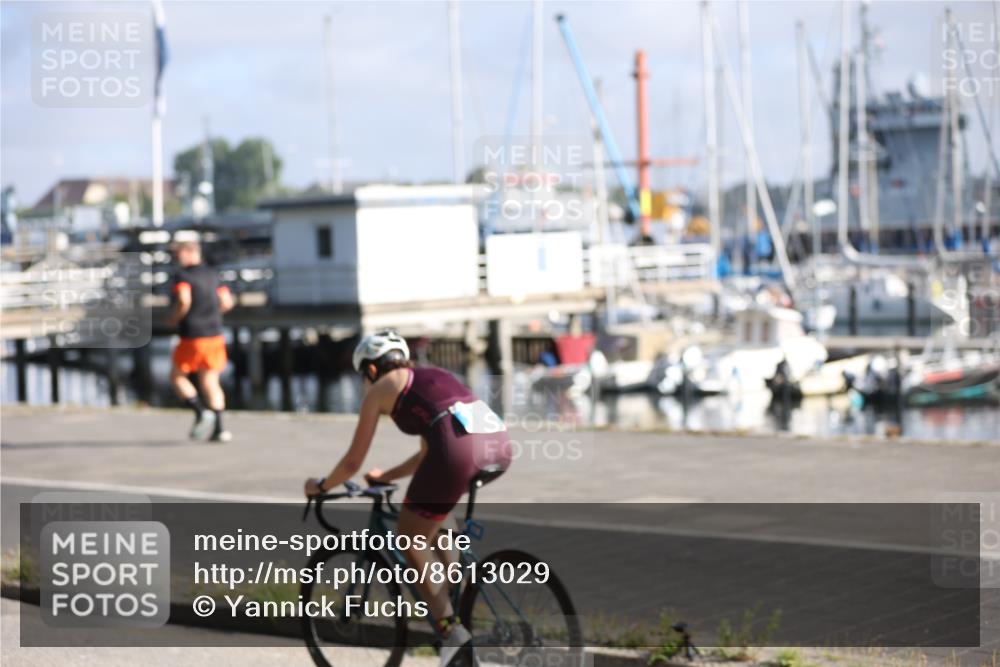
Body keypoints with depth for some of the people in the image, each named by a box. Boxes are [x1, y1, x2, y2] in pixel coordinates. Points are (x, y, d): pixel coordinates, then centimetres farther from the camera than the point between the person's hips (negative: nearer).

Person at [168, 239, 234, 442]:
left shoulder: (182, 275, -8)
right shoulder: (211, 275, 12)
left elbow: (184, 301, -24)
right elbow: (227, 302, 12)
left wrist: (175, 318, -8)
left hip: (192, 336, -6)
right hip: (215, 334, 6)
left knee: (177, 377, 11)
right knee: (210, 382, 9)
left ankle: (201, 412, -9)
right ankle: (218, 429, -1)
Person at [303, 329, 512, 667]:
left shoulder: (379, 390, 18)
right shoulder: (428, 377, 35)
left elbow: (353, 462, 23)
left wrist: (320, 486, 40)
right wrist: (386, 476, 54)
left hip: (460, 449, -7)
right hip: (498, 441, 7)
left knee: (411, 538, 11)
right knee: (428, 518, 32)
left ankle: (450, 628, -1)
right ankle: (454, 597, 30)